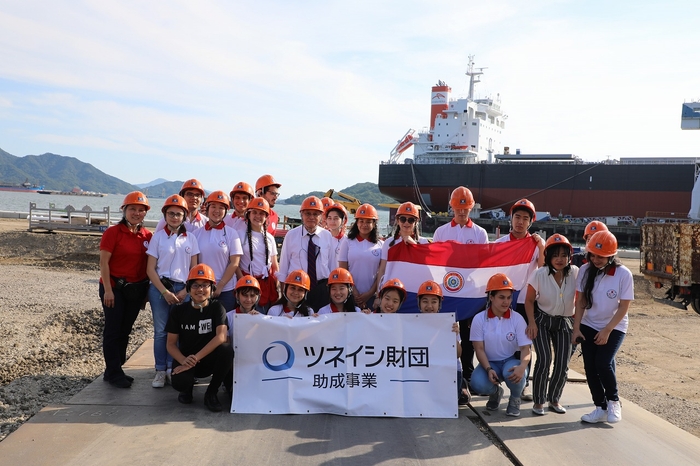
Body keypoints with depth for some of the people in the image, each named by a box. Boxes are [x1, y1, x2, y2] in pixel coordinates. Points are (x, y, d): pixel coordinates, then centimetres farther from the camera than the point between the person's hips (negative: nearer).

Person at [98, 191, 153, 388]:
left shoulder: (147, 236, 5)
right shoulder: (113, 232, -9)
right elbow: (104, 262, -11)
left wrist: (146, 290, 8)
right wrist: (108, 290, -15)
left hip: (136, 289, 5)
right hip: (115, 288, -5)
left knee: (125, 330, 13)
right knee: (113, 330, 2)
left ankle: (115, 370, 25)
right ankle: (113, 373, 10)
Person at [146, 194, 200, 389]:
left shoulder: (190, 239, 6)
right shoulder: (158, 237, 1)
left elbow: (194, 268, 7)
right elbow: (150, 269, -2)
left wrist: (185, 291, -6)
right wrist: (165, 292, -10)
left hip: (182, 289, 1)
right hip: (159, 287, -1)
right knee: (160, 330, 3)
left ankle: (172, 368, 16)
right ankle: (160, 371, 12)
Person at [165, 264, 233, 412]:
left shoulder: (217, 308, -7)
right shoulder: (179, 311, -3)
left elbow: (221, 336, -22)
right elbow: (171, 344, -3)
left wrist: (196, 358, -29)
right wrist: (183, 360, -24)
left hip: (210, 359, 0)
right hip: (185, 359, 0)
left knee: (226, 349, -32)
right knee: (179, 382, -33)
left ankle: (211, 393, -8)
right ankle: (187, 388, 9)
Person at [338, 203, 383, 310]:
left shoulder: (381, 245, 5)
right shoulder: (347, 242, 3)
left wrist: (369, 293, -6)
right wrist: (355, 293, -8)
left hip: (372, 296, 1)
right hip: (351, 295, -1)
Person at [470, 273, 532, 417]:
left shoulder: (517, 319, -9)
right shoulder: (479, 319, -9)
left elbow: (525, 348, -12)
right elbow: (479, 349, -9)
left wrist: (522, 366, -34)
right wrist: (488, 369, -26)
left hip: (511, 360, 0)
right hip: (489, 362, 1)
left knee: (515, 374, -36)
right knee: (478, 384, -30)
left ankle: (515, 399, 2)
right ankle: (495, 392, 11)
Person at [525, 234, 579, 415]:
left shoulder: (575, 273, -16)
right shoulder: (539, 274, -18)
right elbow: (529, 300, -7)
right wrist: (531, 322, -15)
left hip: (565, 322, 2)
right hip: (542, 320, -2)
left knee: (563, 364, 1)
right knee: (544, 359, -14)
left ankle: (554, 399, 25)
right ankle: (538, 401, 3)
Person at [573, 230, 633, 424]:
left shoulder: (623, 274, -18)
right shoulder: (585, 270, -9)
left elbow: (624, 307, -13)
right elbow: (580, 301, -1)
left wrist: (607, 331, -15)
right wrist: (576, 328, -5)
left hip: (614, 327, -3)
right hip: (589, 326, 4)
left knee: (603, 363, -17)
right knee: (590, 367, 0)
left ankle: (614, 402, 10)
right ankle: (601, 408, 16)